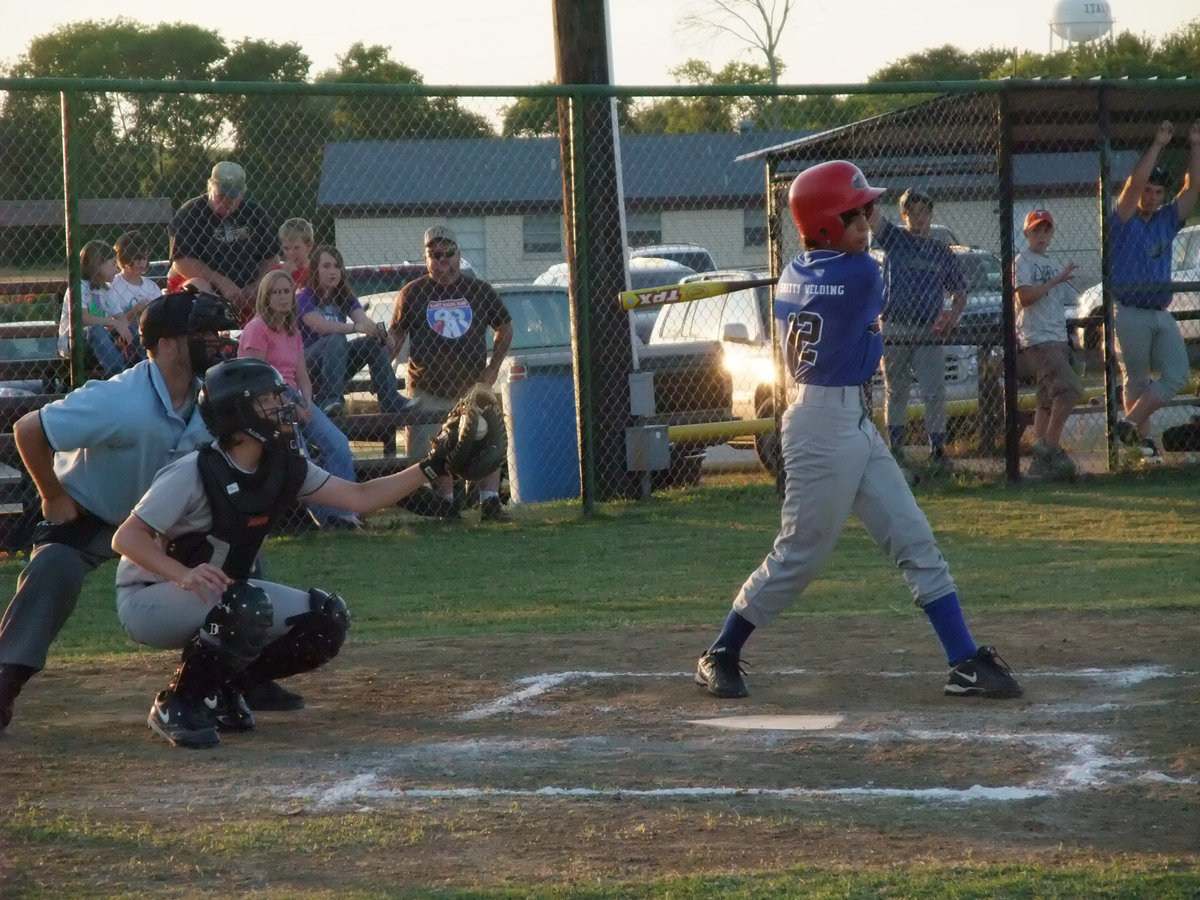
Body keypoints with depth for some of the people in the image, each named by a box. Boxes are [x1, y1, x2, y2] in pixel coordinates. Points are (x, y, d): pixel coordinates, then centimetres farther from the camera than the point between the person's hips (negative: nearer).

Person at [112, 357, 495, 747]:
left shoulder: (284, 467, -4)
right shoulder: (193, 474, -25)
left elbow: (360, 498, -2)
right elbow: (126, 537, -29)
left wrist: (432, 465, -12)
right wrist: (185, 575, -45)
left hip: (217, 593, 8)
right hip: (146, 598, -8)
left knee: (326, 620, -6)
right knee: (246, 608, -36)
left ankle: (220, 690, 7)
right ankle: (176, 705, -16)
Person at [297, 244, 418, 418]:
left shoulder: (345, 297, 10)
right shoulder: (304, 297, -8)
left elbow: (365, 321, -7)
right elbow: (320, 325, -26)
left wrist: (381, 334, -30)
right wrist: (356, 327, -39)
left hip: (337, 362, 6)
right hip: (308, 362, -6)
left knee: (375, 342, -15)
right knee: (336, 340, -34)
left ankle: (390, 400, -21)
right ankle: (330, 399, -42)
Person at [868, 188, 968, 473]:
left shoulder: (942, 252, 13)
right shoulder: (894, 239, 6)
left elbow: (959, 292, 16)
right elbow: (872, 215, -10)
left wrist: (952, 317, -4)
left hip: (930, 332, 1)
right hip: (895, 329, -1)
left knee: (935, 394, -4)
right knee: (896, 393, 6)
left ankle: (937, 450, 1)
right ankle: (895, 448, 12)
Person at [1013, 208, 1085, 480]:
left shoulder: (1054, 266, 21)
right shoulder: (1022, 262, -3)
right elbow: (1024, 297, -17)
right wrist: (1057, 280, -19)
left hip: (1057, 340, 9)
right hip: (1037, 339, -9)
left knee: (1049, 402, 5)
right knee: (1070, 389, -21)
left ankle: (1041, 462, 4)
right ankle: (1050, 448, -17)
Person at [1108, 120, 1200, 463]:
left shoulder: (1167, 221, 14)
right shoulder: (1123, 221, -1)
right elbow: (1134, 182, -15)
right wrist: (1158, 145, -15)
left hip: (1162, 315, 5)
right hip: (1129, 314, -5)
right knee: (1136, 380, 0)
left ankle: (1130, 423, -3)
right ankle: (1143, 440, 5)